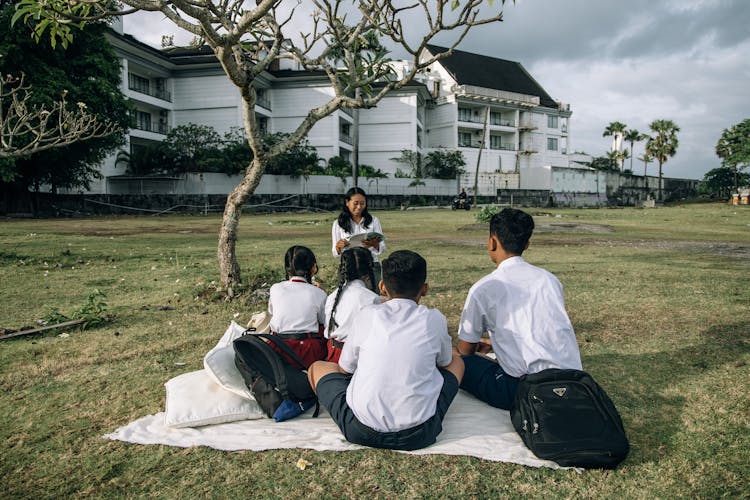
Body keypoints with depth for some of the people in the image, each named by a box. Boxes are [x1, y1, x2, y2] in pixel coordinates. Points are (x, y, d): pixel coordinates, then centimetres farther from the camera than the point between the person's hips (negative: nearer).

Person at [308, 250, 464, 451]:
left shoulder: (365, 316, 0)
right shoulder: (434, 319, 0)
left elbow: (345, 369, 12)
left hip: (361, 432, -1)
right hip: (419, 434, 1)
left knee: (317, 367, 23)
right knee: (456, 361, 25)